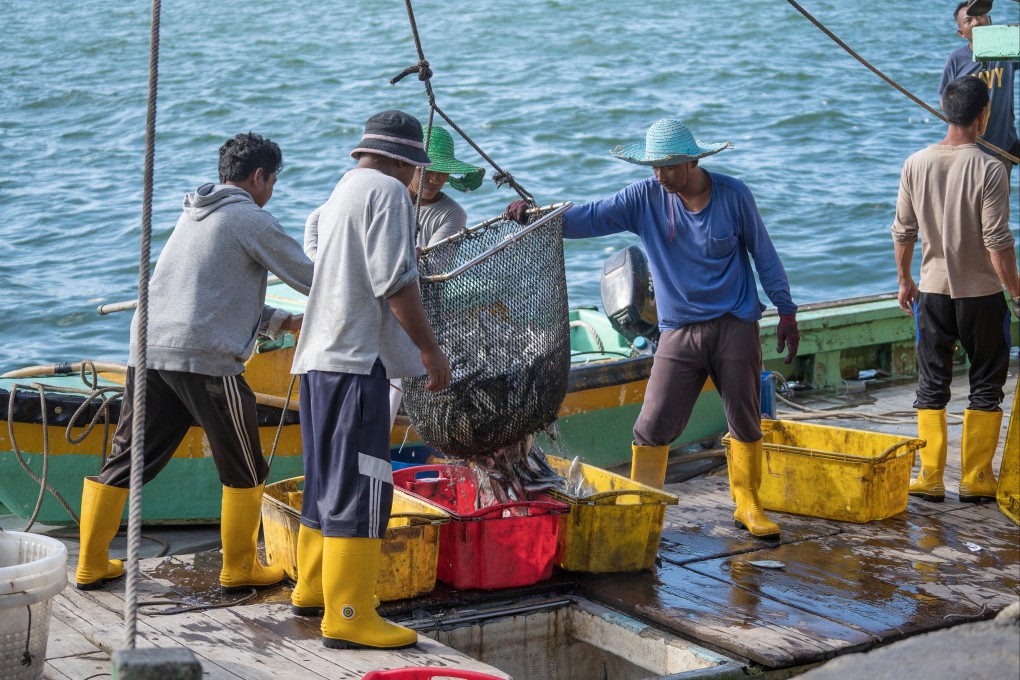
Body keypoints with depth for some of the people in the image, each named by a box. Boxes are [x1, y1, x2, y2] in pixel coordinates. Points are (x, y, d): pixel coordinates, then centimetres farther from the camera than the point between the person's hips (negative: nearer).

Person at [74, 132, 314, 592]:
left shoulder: (194, 215, 24)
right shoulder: (251, 219, -1)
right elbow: (312, 278, 2)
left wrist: (281, 322, 27)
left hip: (149, 350, 8)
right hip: (205, 359, -8)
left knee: (124, 461, 13)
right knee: (244, 470, 8)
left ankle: (91, 563, 17)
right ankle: (239, 569, 16)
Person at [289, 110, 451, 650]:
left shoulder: (343, 190, 22)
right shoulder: (388, 191, -7)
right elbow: (395, 281, -16)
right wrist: (429, 349, -11)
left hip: (318, 354, 10)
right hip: (355, 360, -10)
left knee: (328, 479, 19)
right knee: (361, 485, -9)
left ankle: (312, 589, 30)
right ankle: (348, 616, -9)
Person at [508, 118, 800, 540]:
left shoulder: (733, 196, -5)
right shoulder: (645, 198, -4)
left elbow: (763, 254, 4)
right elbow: (590, 218, -10)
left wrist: (786, 311, 6)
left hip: (735, 327, -1)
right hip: (679, 332, 1)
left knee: (745, 423, 7)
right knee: (653, 426, -6)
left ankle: (748, 508, 23)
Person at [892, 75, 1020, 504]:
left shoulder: (916, 164, -3)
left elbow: (903, 231, 4)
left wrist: (904, 280, 17)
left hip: (933, 291, 3)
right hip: (981, 293, -3)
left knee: (932, 383, 11)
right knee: (986, 384, 9)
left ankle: (930, 478, 11)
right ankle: (975, 479, 11)